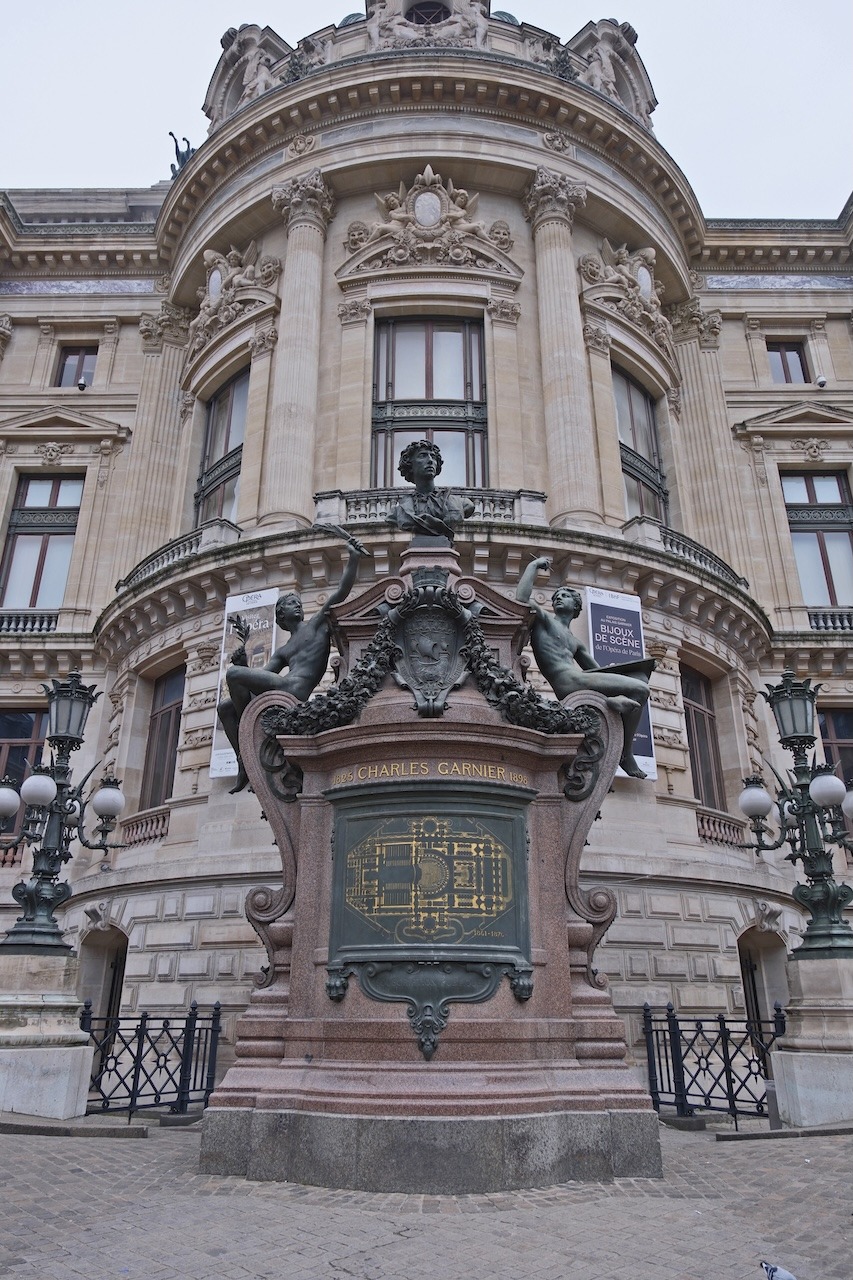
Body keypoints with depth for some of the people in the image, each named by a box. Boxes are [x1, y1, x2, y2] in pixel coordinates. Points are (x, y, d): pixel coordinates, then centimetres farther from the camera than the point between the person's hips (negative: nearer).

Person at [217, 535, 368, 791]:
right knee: (225, 707, 11)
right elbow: (257, 677, 22)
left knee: (233, 674, -16)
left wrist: (353, 559, -5)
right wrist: (243, 661, 4)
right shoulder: (282, 652, 32)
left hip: (295, 690, -8)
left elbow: (341, 592, 5)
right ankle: (244, 762, -1)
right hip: (279, 692, 8)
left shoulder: (317, 623, 17)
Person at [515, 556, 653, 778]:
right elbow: (521, 598, -9)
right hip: (568, 681, -8)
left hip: (576, 683, 8)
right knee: (640, 689, -16)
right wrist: (534, 565, 2)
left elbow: (598, 671, 30)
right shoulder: (544, 619, 12)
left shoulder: (576, 643, 33)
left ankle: (612, 701, -16)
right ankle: (626, 755, -11)